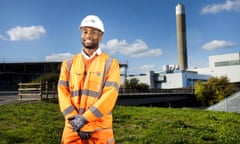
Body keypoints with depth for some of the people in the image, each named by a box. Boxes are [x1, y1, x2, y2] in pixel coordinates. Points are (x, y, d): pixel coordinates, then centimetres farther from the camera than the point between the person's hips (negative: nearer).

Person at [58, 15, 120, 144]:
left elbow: (110, 95, -10)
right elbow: (63, 93, 2)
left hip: (100, 130, -2)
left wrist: (84, 118, -15)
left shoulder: (111, 63, 0)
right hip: (73, 128, 2)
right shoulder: (68, 64, 10)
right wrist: (74, 119, -12)